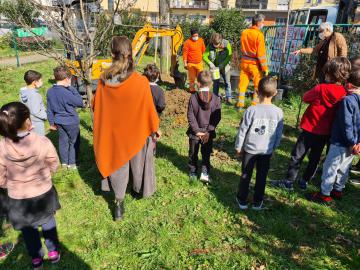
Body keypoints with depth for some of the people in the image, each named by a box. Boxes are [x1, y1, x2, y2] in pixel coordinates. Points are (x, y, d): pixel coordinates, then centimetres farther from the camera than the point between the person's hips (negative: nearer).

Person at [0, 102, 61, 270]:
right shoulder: (43, 142, -26)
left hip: (18, 199, 1)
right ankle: (53, 252, 44)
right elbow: (54, 165, -9)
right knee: (48, 222, 27)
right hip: (44, 193, 0)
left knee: (28, 229, 25)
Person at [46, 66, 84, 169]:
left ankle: (64, 162, 27)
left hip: (59, 121, 7)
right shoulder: (66, 93, -25)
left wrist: (52, 122, 17)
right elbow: (80, 102, -17)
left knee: (63, 141, 16)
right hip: (71, 122, -7)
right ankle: (72, 163, 17)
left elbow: (49, 109, 7)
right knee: (74, 142, 9)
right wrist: (73, 89, -14)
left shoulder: (50, 91, 0)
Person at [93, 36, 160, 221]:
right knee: (137, 160, 23)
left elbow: (96, 107, -1)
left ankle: (119, 203, 24)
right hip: (136, 131, -2)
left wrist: (102, 127, 18)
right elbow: (149, 109, -14)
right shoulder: (141, 82, -24)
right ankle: (139, 189, 48)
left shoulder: (104, 81, -15)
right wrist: (155, 128, 3)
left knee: (117, 163, 20)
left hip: (113, 131, 2)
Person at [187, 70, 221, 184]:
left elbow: (190, 116, -11)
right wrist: (209, 131, -8)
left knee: (193, 154, 17)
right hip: (209, 133, 0)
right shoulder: (216, 99, -9)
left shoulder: (193, 98, -11)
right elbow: (217, 117, -10)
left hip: (194, 132, 0)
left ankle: (192, 173, 28)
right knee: (206, 155, 15)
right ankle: (205, 173, 6)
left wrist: (197, 130, -8)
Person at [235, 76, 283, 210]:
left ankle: (242, 200, 27)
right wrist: (274, 147, 15)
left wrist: (238, 147, 2)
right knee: (262, 177, 16)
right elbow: (279, 134, 0)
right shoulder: (278, 112, -11)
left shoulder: (251, 110, -18)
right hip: (267, 150, 2)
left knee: (246, 175, 14)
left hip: (250, 149, -1)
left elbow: (242, 131, -11)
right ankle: (257, 202, 29)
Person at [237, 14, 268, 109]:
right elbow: (261, 53, -15)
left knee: (243, 83, 12)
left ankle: (240, 103, 16)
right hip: (255, 64, -5)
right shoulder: (259, 35, -15)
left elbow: (242, 48, 8)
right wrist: (265, 67, -10)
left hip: (244, 62, 5)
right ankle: (255, 104, 13)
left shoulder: (244, 32, 1)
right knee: (258, 85, 9)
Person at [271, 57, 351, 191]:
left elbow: (305, 98, -5)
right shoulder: (344, 93, -5)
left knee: (297, 155, 6)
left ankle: (289, 181, 13)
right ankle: (304, 181, 28)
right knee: (315, 157, 17)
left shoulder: (321, 88, -19)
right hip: (325, 132, 5)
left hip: (310, 129, -5)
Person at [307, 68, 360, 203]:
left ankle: (325, 194, 13)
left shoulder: (348, 100, -21)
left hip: (341, 143, -8)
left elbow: (347, 124, -23)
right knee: (344, 168, 21)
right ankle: (338, 190, 36)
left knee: (330, 167, 3)